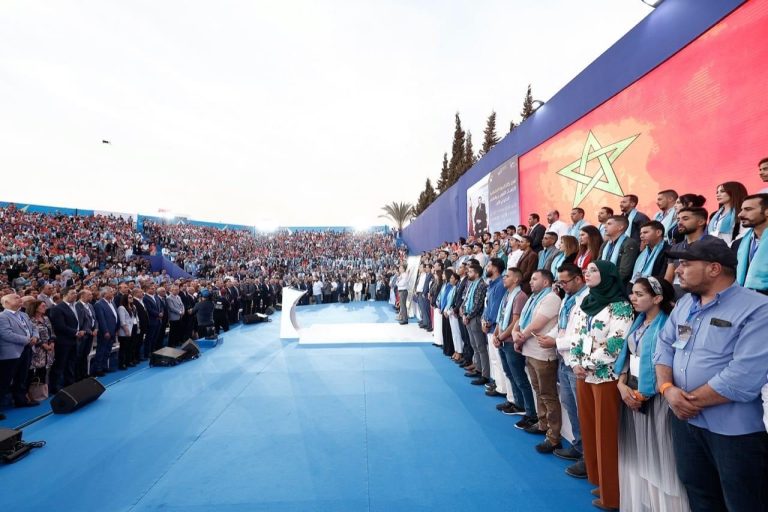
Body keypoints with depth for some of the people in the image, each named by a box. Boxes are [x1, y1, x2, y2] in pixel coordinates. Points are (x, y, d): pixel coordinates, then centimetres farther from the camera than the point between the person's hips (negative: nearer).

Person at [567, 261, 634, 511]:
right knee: (589, 430, 15)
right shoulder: (584, 304, 11)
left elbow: (616, 343, -18)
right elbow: (573, 335, 9)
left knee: (606, 434, 3)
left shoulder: (620, 306, -11)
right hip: (583, 375, 7)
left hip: (606, 376, -7)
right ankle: (599, 481, 32)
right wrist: (575, 363, -4)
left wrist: (588, 364, -14)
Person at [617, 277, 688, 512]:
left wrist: (643, 394, -13)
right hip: (632, 392, 7)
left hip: (654, 396, -7)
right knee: (635, 452, 16)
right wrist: (622, 384, -3)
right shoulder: (637, 322, 9)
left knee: (655, 453, 5)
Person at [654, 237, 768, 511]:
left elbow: (744, 378, -24)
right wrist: (667, 389, -11)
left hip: (736, 430, -6)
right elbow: (664, 345, 6)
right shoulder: (685, 303, 6)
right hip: (685, 420, 6)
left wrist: (690, 399, -17)